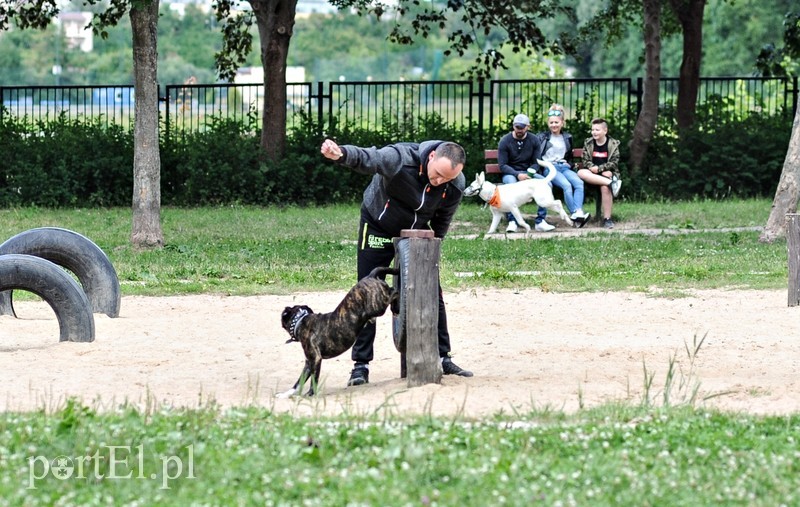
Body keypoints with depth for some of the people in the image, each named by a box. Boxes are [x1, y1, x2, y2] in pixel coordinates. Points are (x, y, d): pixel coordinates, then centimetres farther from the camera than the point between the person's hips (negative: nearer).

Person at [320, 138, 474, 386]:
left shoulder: (456, 185, -20)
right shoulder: (402, 158, -35)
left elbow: (443, 218, 0)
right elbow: (368, 158, -54)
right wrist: (342, 154, -74)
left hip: (417, 234, 4)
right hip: (379, 230, -4)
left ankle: (442, 358, 18)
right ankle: (361, 365, 1)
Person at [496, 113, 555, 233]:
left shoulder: (534, 140, 3)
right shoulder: (505, 141, -4)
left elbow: (536, 163, 3)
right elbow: (502, 165, -7)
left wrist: (529, 174, -19)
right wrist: (517, 175, -23)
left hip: (529, 172, 3)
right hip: (510, 173, -3)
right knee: (512, 184, -39)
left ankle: (540, 221, -26)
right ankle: (512, 222, -37)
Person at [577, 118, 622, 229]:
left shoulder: (613, 144, 2)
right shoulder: (588, 143, 10)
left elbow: (614, 163, -3)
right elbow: (585, 160, 9)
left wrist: (599, 168, -16)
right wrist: (591, 167, -14)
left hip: (607, 173, -2)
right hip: (592, 173, 2)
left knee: (605, 187, -36)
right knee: (581, 173, -32)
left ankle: (607, 219, -31)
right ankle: (611, 183, -38)